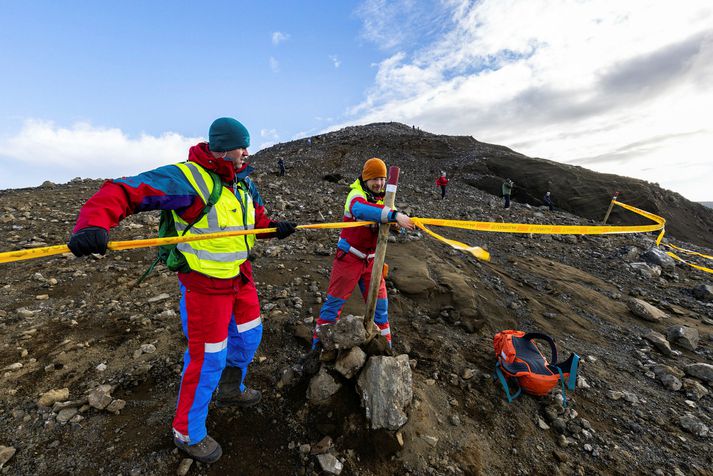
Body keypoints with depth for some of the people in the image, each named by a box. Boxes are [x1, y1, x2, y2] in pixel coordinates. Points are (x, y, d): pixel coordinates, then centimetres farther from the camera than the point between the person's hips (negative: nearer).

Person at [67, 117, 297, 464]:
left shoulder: (244, 183, 5)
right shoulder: (186, 178, -20)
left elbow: (257, 216, 18)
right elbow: (122, 191, -25)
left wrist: (273, 227, 0)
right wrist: (93, 223, -42)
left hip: (240, 275, 8)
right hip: (205, 282, -8)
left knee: (249, 334, 22)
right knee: (208, 357, 4)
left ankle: (231, 390, 51)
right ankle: (187, 433, 32)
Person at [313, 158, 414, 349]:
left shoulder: (382, 198, 7)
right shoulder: (356, 195, -17)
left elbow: (392, 220, 2)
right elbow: (360, 209, -42)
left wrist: (396, 223, -23)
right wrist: (394, 215, -51)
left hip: (370, 259, 6)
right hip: (349, 257, -6)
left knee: (379, 301, 12)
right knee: (335, 300, 3)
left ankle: (384, 341, 29)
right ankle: (319, 340, 21)